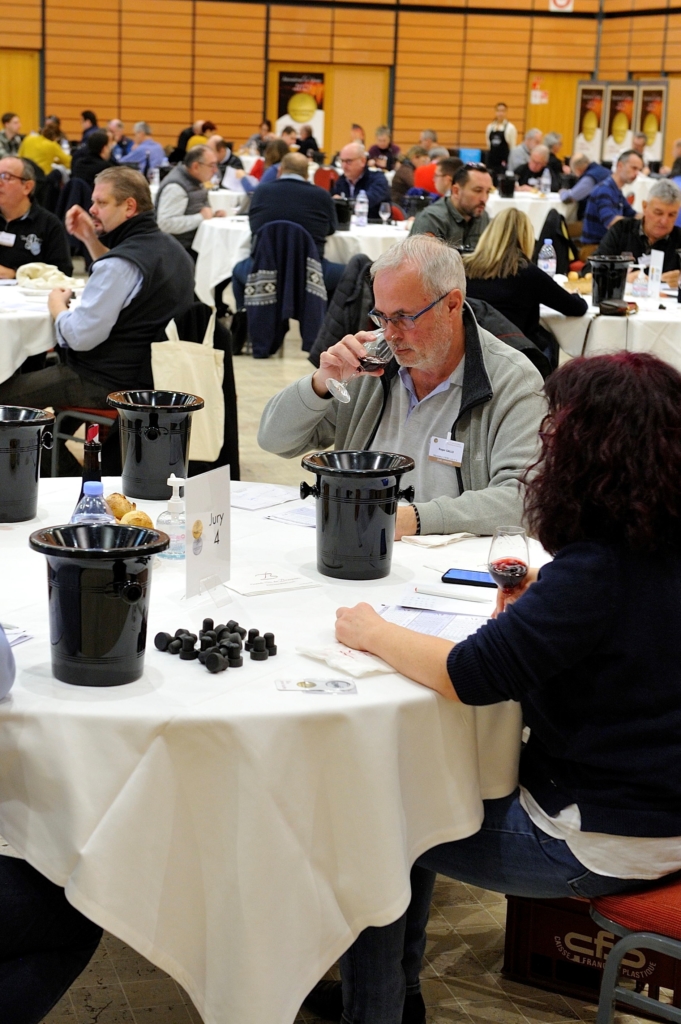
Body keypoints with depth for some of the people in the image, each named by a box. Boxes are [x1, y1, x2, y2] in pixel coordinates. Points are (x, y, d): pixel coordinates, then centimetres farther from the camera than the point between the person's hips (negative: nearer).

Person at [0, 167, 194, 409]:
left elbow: (80, 337, -25)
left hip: (110, 383, -10)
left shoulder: (121, 264, -25)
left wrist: (57, 306, -5)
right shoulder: (171, 247, 5)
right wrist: (91, 240, 12)